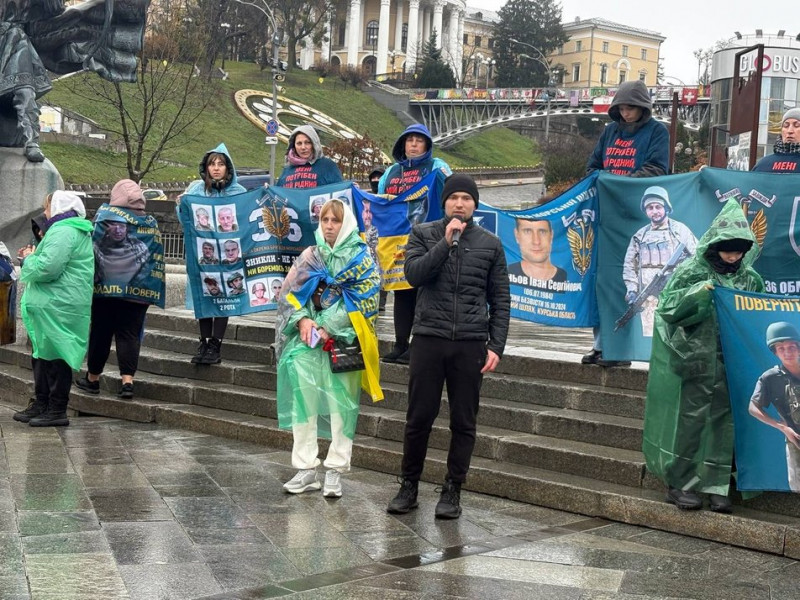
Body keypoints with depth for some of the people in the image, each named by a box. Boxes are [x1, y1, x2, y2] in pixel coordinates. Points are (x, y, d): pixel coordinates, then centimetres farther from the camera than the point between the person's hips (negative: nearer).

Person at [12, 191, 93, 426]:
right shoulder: (76, 231, 19)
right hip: (53, 306, 11)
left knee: (54, 357, -5)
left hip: (58, 308, -11)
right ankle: (41, 405, 25)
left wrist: (29, 259, -6)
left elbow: (47, 268, -25)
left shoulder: (62, 232, -17)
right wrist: (33, 257, 12)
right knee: (43, 355, 17)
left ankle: (57, 410, 1)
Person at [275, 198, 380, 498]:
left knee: (340, 405, -2)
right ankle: (306, 469, 7)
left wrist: (327, 328, -15)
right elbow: (291, 292, 8)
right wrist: (302, 320, -11)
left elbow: (362, 302, -8)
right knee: (303, 402, -1)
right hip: (307, 340, 3)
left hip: (343, 342, -3)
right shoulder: (309, 256, 12)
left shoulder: (361, 258, 0)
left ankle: (335, 471, 6)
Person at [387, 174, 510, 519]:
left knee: (463, 422, 5)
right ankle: (409, 485, 19)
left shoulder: (490, 244, 8)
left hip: (470, 344, 1)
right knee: (419, 418, 5)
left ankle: (453, 491, 15)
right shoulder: (423, 235, 7)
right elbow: (413, 274, -10)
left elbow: (500, 301, 8)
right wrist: (446, 243, -13)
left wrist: (496, 346, -1)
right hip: (428, 339, 0)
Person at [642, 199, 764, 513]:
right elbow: (666, 306, -10)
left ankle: (716, 486, 14)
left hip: (731, 366, 4)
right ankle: (679, 484, 14)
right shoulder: (690, 272, -6)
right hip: (693, 362, -4)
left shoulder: (750, 278, 6)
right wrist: (699, 292, -21)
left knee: (724, 421, 5)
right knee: (688, 419, 2)